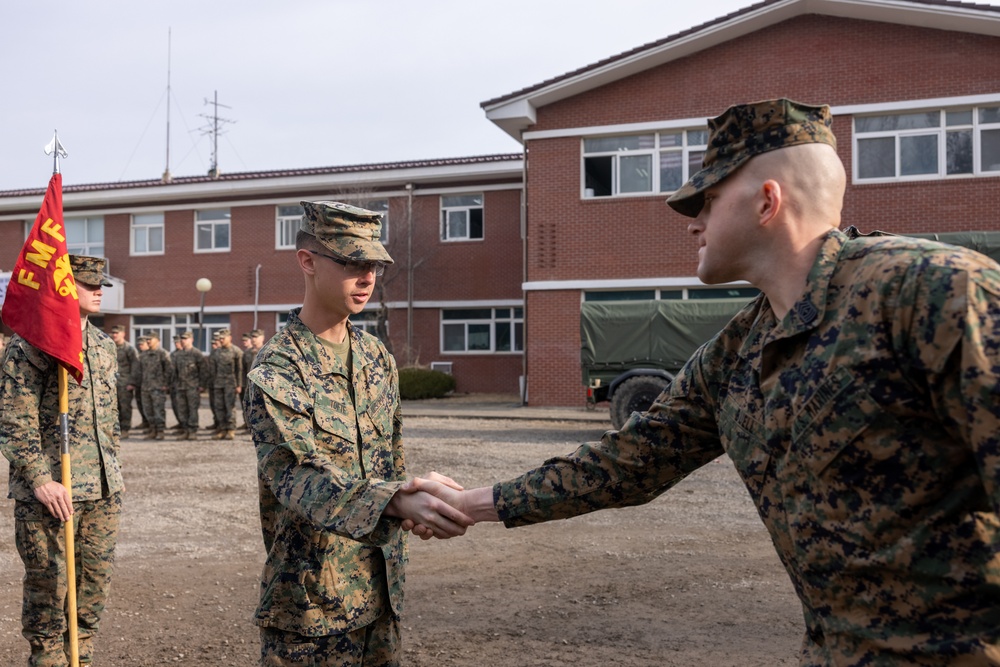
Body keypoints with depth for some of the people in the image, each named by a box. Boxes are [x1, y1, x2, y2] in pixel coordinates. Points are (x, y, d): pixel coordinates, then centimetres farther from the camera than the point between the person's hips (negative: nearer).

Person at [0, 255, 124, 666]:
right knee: (48, 585, 4)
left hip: (104, 491, 7)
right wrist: (40, 480, -18)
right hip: (52, 491, -6)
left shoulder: (104, 345, 13)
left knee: (96, 581, 11)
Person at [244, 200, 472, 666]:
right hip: (311, 600, -6)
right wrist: (401, 503, -43)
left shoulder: (377, 358, 6)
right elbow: (300, 478, -28)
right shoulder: (275, 373, -15)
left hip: (381, 588, 6)